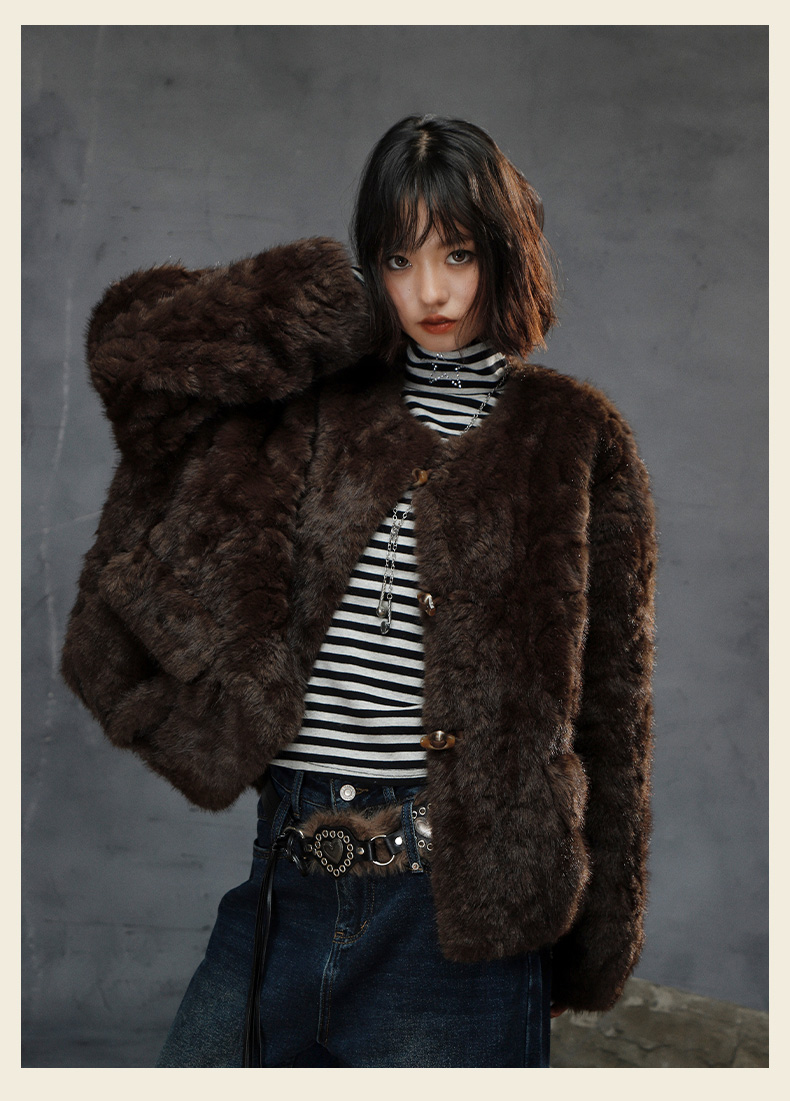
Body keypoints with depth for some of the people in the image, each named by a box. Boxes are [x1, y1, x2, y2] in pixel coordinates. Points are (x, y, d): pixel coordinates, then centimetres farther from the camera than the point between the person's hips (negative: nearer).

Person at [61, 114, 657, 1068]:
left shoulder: (574, 441, 3)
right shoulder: (316, 403, 9)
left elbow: (608, 700, 4)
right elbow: (130, 334, 0)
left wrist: (595, 936, 3)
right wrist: (351, 315, 0)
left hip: (461, 915, -2)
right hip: (284, 887, 3)